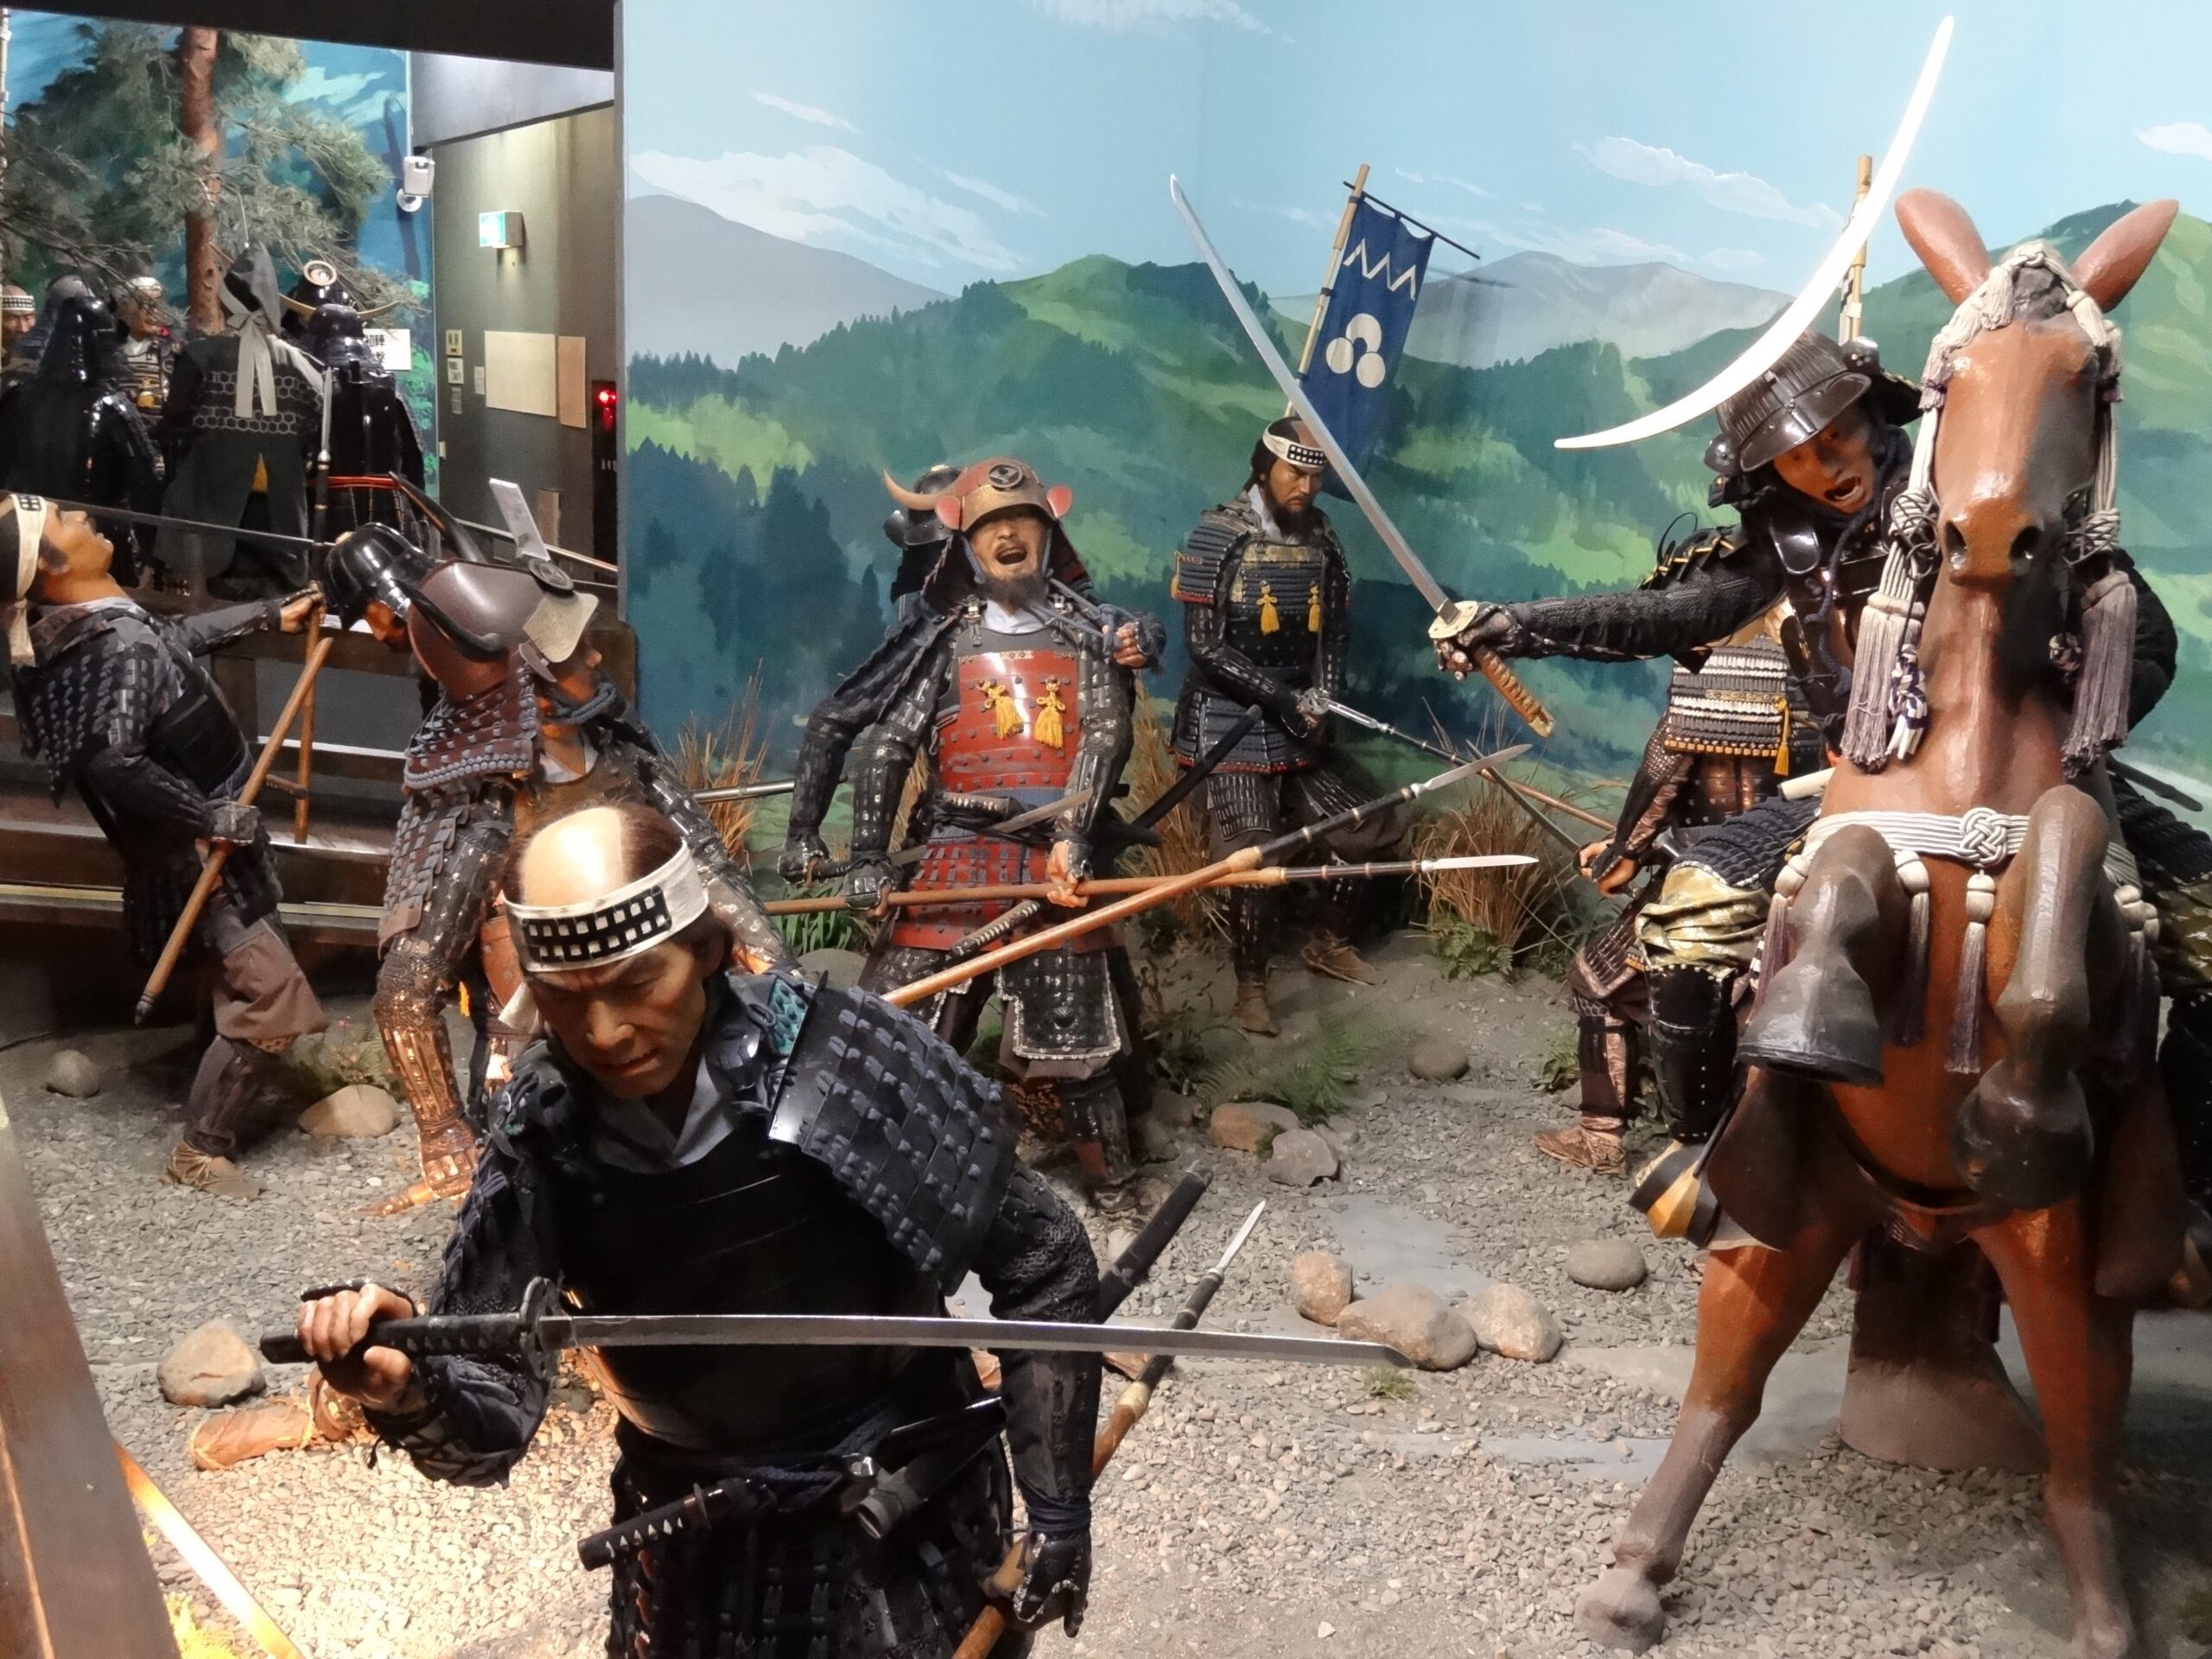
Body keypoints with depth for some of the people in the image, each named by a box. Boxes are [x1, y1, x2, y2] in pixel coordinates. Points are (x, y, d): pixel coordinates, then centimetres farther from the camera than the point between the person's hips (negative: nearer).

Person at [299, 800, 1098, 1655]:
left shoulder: (851, 1062, -23)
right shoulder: (542, 1140, -15)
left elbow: (1041, 1262, -11)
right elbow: (491, 1425, -15)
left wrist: (1057, 1502, -9)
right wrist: (410, 1392, -38)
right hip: (696, 1554, 3)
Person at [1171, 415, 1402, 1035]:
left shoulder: (1319, 535, 5)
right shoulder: (1217, 534, -11)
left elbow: (1335, 632, 8)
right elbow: (1204, 644, -15)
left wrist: (1323, 701, -9)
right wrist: (1282, 698, -19)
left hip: (1301, 724, 6)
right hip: (1231, 723, -6)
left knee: (1374, 824, 6)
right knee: (1252, 857, -10)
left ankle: (1329, 941, 26)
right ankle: (1251, 985, 9)